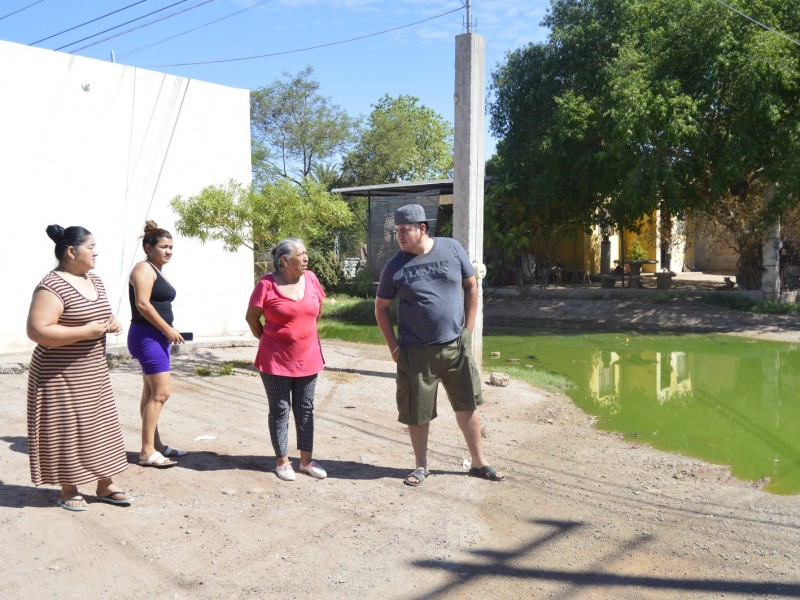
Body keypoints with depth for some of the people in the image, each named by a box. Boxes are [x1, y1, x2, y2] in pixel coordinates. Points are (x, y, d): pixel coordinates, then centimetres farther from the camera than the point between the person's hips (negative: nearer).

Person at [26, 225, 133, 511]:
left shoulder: (94, 280, 9)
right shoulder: (52, 287, -19)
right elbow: (37, 330, -26)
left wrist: (113, 323, -1)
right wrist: (86, 331, -26)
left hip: (94, 371, 8)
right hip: (61, 375, -8)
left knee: (100, 425, 11)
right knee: (67, 430, 3)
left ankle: (105, 486, 22)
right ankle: (68, 490, 19)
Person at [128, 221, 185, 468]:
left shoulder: (158, 271, 19)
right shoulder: (144, 269, -11)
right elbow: (142, 304, -21)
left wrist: (168, 332, 12)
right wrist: (168, 329, -18)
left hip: (157, 338, 10)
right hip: (146, 337, -10)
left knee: (151, 393, 14)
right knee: (161, 393, -12)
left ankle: (155, 444, 22)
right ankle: (147, 452, -7)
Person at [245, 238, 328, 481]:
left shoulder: (311, 279, 0)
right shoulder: (267, 284, -12)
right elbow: (251, 317, -2)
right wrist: (268, 340, 8)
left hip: (307, 358, 4)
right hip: (276, 360, -4)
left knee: (305, 409, 11)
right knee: (280, 410, 6)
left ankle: (306, 460, 21)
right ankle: (282, 461, 18)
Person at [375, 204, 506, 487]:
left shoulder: (452, 249, -4)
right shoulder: (395, 267, -6)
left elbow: (471, 287, 5)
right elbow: (381, 307, 4)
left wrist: (468, 330, 1)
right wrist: (393, 346, -2)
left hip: (456, 346, 1)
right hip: (415, 352, -1)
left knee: (467, 405, 11)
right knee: (417, 412, 6)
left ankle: (479, 462, 28)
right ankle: (421, 466, 26)